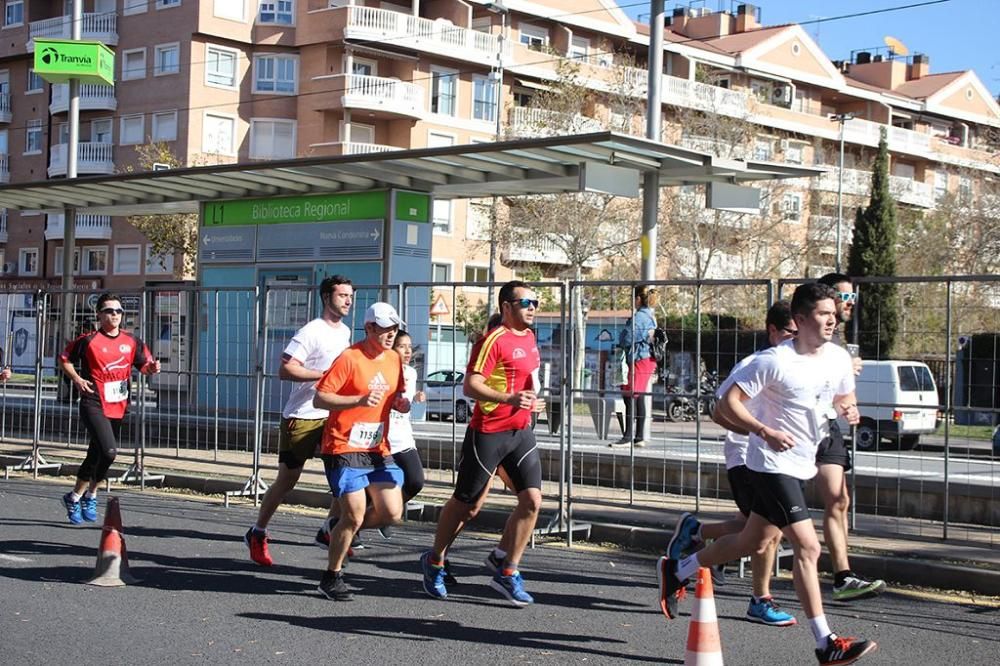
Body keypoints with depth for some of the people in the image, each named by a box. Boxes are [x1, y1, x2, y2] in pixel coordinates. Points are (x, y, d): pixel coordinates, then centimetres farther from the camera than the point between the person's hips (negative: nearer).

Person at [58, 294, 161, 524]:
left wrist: (152, 368, -8)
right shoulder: (89, 340, -6)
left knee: (96, 455, 16)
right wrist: (76, 379, -8)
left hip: (118, 407, 5)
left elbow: (144, 365, 15)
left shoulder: (132, 342, 6)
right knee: (108, 452, -20)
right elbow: (65, 359, 7)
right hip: (94, 405, -5)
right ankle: (90, 494, 1)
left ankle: (76, 497, 34)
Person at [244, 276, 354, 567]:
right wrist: (326, 373, -25)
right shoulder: (311, 332, -15)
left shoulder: (345, 332, 11)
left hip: (330, 416, 7)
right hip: (301, 418, -7)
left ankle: (328, 530, 7)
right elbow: (285, 370, -22)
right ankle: (257, 534, 19)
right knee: (287, 480, 2)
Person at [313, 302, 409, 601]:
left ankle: (342, 531, 26)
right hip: (345, 449, -7)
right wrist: (359, 400, -27)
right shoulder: (349, 359, -14)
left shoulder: (394, 359, 8)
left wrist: (401, 403, -1)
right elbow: (319, 399, -16)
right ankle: (332, 577, 10)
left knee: (392, 513, -1)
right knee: (354, 515, -10)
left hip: (378, 450, 7)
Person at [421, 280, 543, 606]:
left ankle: (506, 570, 7)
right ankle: (434, 563, 26)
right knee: (467, 504, 5)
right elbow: (471, 385, -22)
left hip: (521, 432, 7)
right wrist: (509, 399, -32)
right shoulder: (493, 340, -15)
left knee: (532, 500, -5)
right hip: (487, 432, -7)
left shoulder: (529, 337, 11)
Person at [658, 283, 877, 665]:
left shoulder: (839, 359, 3)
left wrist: (849, 410, -4)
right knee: (808, 547, -15)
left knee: (754, 542, 18)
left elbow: (844, 397, 21)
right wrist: (766, 432, -28)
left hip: (802, 465, 8)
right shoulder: (774, 361, -18)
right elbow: (728, 404, -16)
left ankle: (676, 570, 39)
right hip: (772, 465, -8)